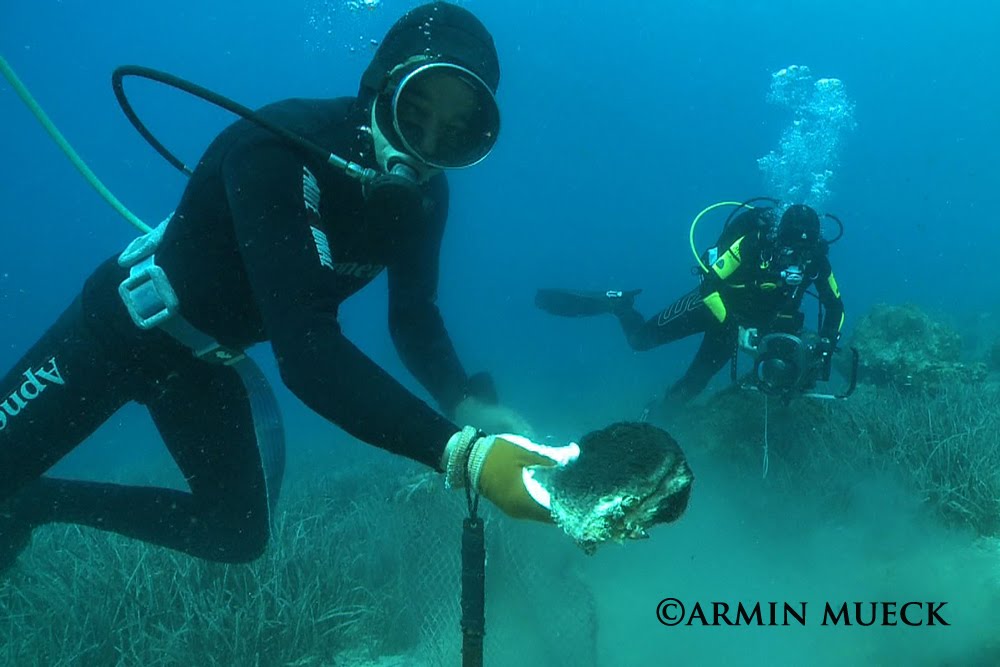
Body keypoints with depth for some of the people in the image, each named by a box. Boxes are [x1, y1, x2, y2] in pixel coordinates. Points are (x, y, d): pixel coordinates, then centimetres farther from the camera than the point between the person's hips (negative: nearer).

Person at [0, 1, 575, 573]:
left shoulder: (424, 197, -14)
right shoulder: (279, 149, -35)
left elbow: (414, 319, -7)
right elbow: (304, 346, -45)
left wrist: (470, 405, -28)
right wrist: (462, 453, -53)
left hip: (211, 360, 6)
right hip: (124, 326, -5)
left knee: (241, 535, 8)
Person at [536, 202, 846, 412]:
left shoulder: (815, 259, -18)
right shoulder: (754, 241, -32)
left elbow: (835, 306, -6)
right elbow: (712, 282, -30)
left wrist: (825, 346, -21)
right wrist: (736, 327, -34)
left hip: (745, 322, 4)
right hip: (714, 303, -4)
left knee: (693, 384, 7)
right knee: (641, 338, -7)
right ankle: (617, 303, 22)